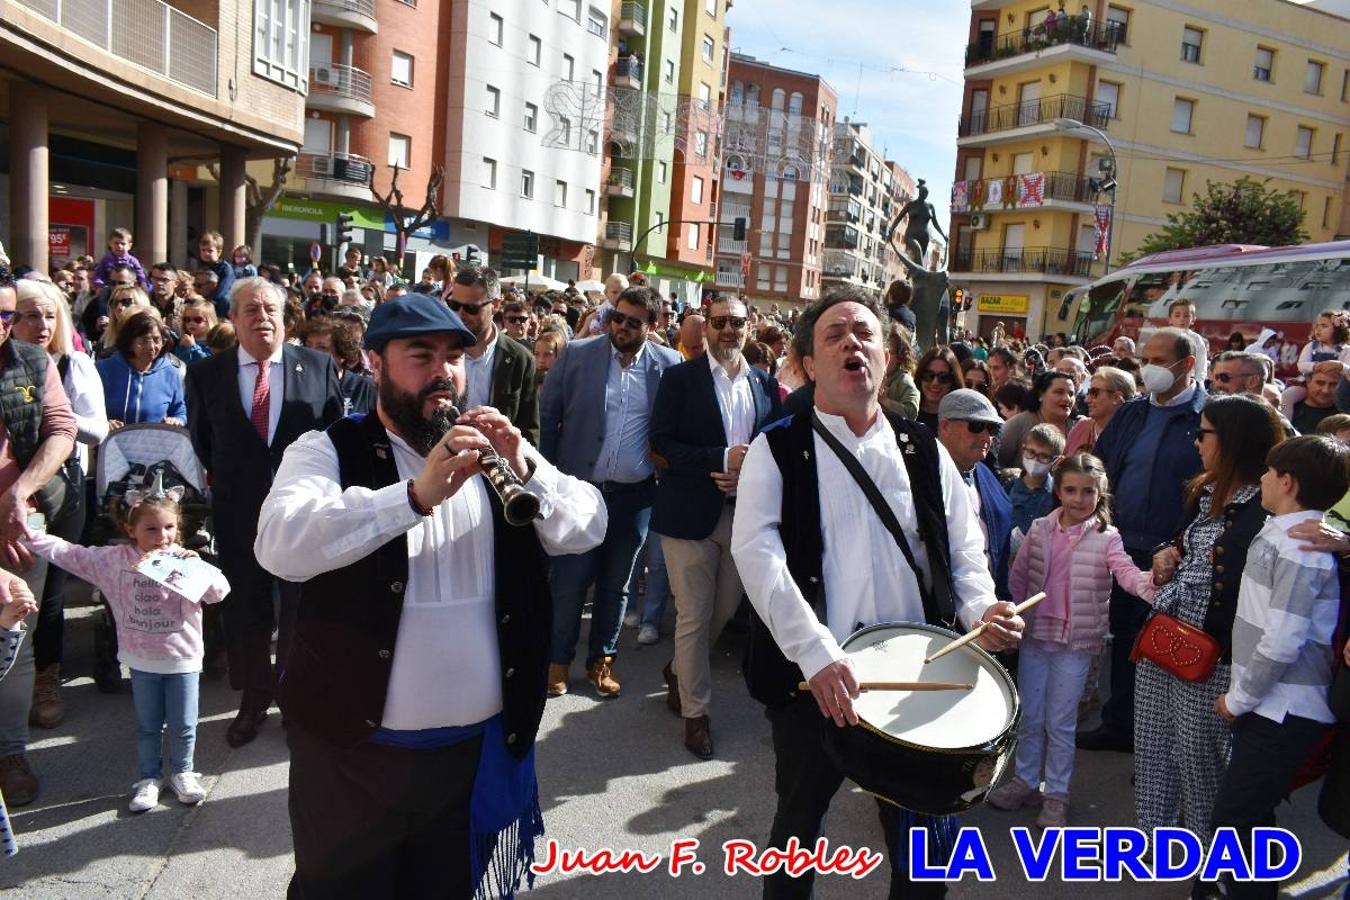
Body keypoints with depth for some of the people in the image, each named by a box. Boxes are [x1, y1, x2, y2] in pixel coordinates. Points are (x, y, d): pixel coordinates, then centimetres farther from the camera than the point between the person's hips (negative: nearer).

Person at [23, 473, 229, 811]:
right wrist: (30, 533, -9)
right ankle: (148, 778, 33)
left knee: (183, 725, 10)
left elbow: (219, 591, -16)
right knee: (148, 725, 16)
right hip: (141, 660, 2)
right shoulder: (113, 559, -4)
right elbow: (68, 553, -2)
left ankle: (182, 772, 31)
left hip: (183, 659, -1)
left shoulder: (185, 560, -10)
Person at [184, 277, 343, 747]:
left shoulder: (318, 366, -2)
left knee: (301, 610, 11)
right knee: (244, 611, 13)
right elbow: (201, 442, 11)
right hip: (238, 513, 1)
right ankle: (253, 700, 31)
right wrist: (227, 481, 8)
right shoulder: (206, 373, 1)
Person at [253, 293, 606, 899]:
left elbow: (588, 526, -2)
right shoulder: (329, 450, -6)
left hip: (478, 746, 3)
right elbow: (280, 546, -24)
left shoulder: (490, 458, 6)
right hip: (356, 749, -3)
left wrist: (526, 468, -19)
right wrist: (417, 496, -33)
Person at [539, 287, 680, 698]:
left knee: (616, 583, 14)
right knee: (568, 580, 5)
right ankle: (557, 659, 23)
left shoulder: (669, 364, -2)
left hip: (634, 495, 1)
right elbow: (547, 415, 3)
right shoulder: (577, 354, -3)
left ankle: (601, 660, 30)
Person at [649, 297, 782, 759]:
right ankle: (695, 711, 18)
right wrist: (722, 459, -20)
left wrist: (748, 473, -10)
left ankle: (679, 670, 42)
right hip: (690, 512, -4)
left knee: (725, 610, 15)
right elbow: (662, 441, -10)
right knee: (694, 616, 1)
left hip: (745, 512, 4)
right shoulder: (679, 378, -3)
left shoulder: (766, 384, 9)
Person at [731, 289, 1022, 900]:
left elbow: (963, 547, 9)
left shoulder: (923, 450, 9)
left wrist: (981, 609, -13)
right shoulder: (778, 449, -2)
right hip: (811, 675, -2)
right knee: (799, 825, 18)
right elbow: (756, 551, -15)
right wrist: (817, 654, -26)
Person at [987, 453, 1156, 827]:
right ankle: (1025, 781, 31)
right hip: (1034, 636, 3)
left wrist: (1152, 578, -45)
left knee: (1060, 722, 6)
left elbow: (1127, 573, -25)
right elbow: (1018, 577, 8)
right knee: (1029, 715, 14)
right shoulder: (1040, 530, -1)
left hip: (1075, 642, -3)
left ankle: (1056, 794, 22)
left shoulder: (1106, 538, -9)